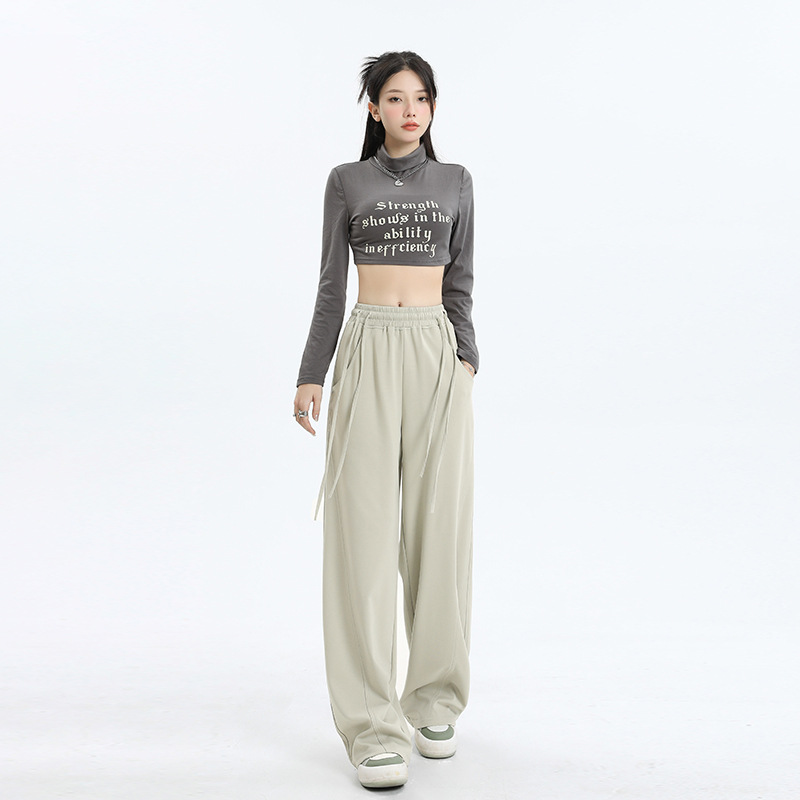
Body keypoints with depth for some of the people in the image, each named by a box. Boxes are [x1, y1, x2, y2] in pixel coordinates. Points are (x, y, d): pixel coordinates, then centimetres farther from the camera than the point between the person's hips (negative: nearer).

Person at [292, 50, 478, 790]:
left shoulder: (454, 182, 13)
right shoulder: (346, 182, 8)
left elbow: (459, 284, 11)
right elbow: (331, 286, 7)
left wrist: (467, 360, -4)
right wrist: (311, 375, 0)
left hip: (437, 355, 2)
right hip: (367, 355, -2)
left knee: (438, 525, 2)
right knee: (365, 530, -8)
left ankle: (434, 701, 18)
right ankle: (374, 727, -3)